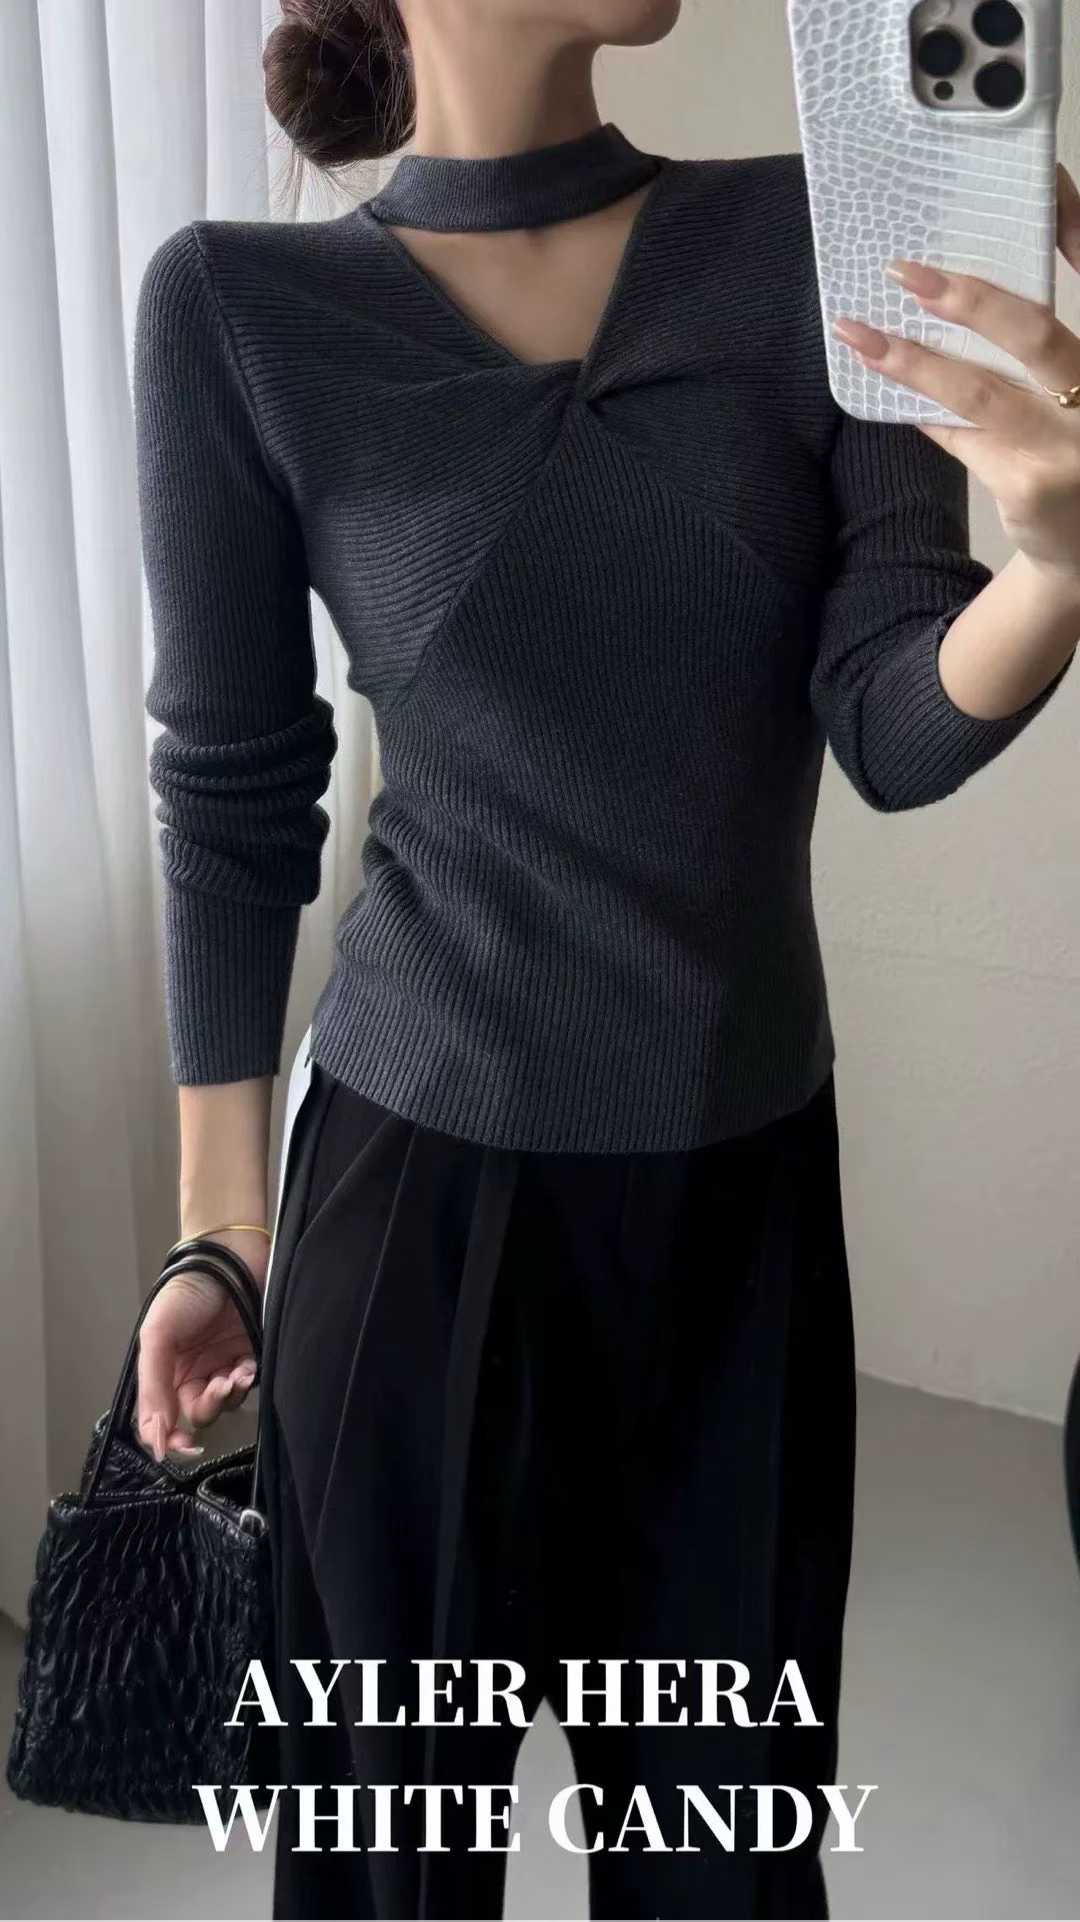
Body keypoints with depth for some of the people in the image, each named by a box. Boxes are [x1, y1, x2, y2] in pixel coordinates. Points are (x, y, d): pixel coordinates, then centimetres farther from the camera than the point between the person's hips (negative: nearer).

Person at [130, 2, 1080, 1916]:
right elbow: (235, 798, -2)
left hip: (746, 1173, 3)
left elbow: (896, 727, -9)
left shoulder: (817, 237, -2)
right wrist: (219, 1226, 2)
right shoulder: (244, 308, -7)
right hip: (424, 1175, -2)